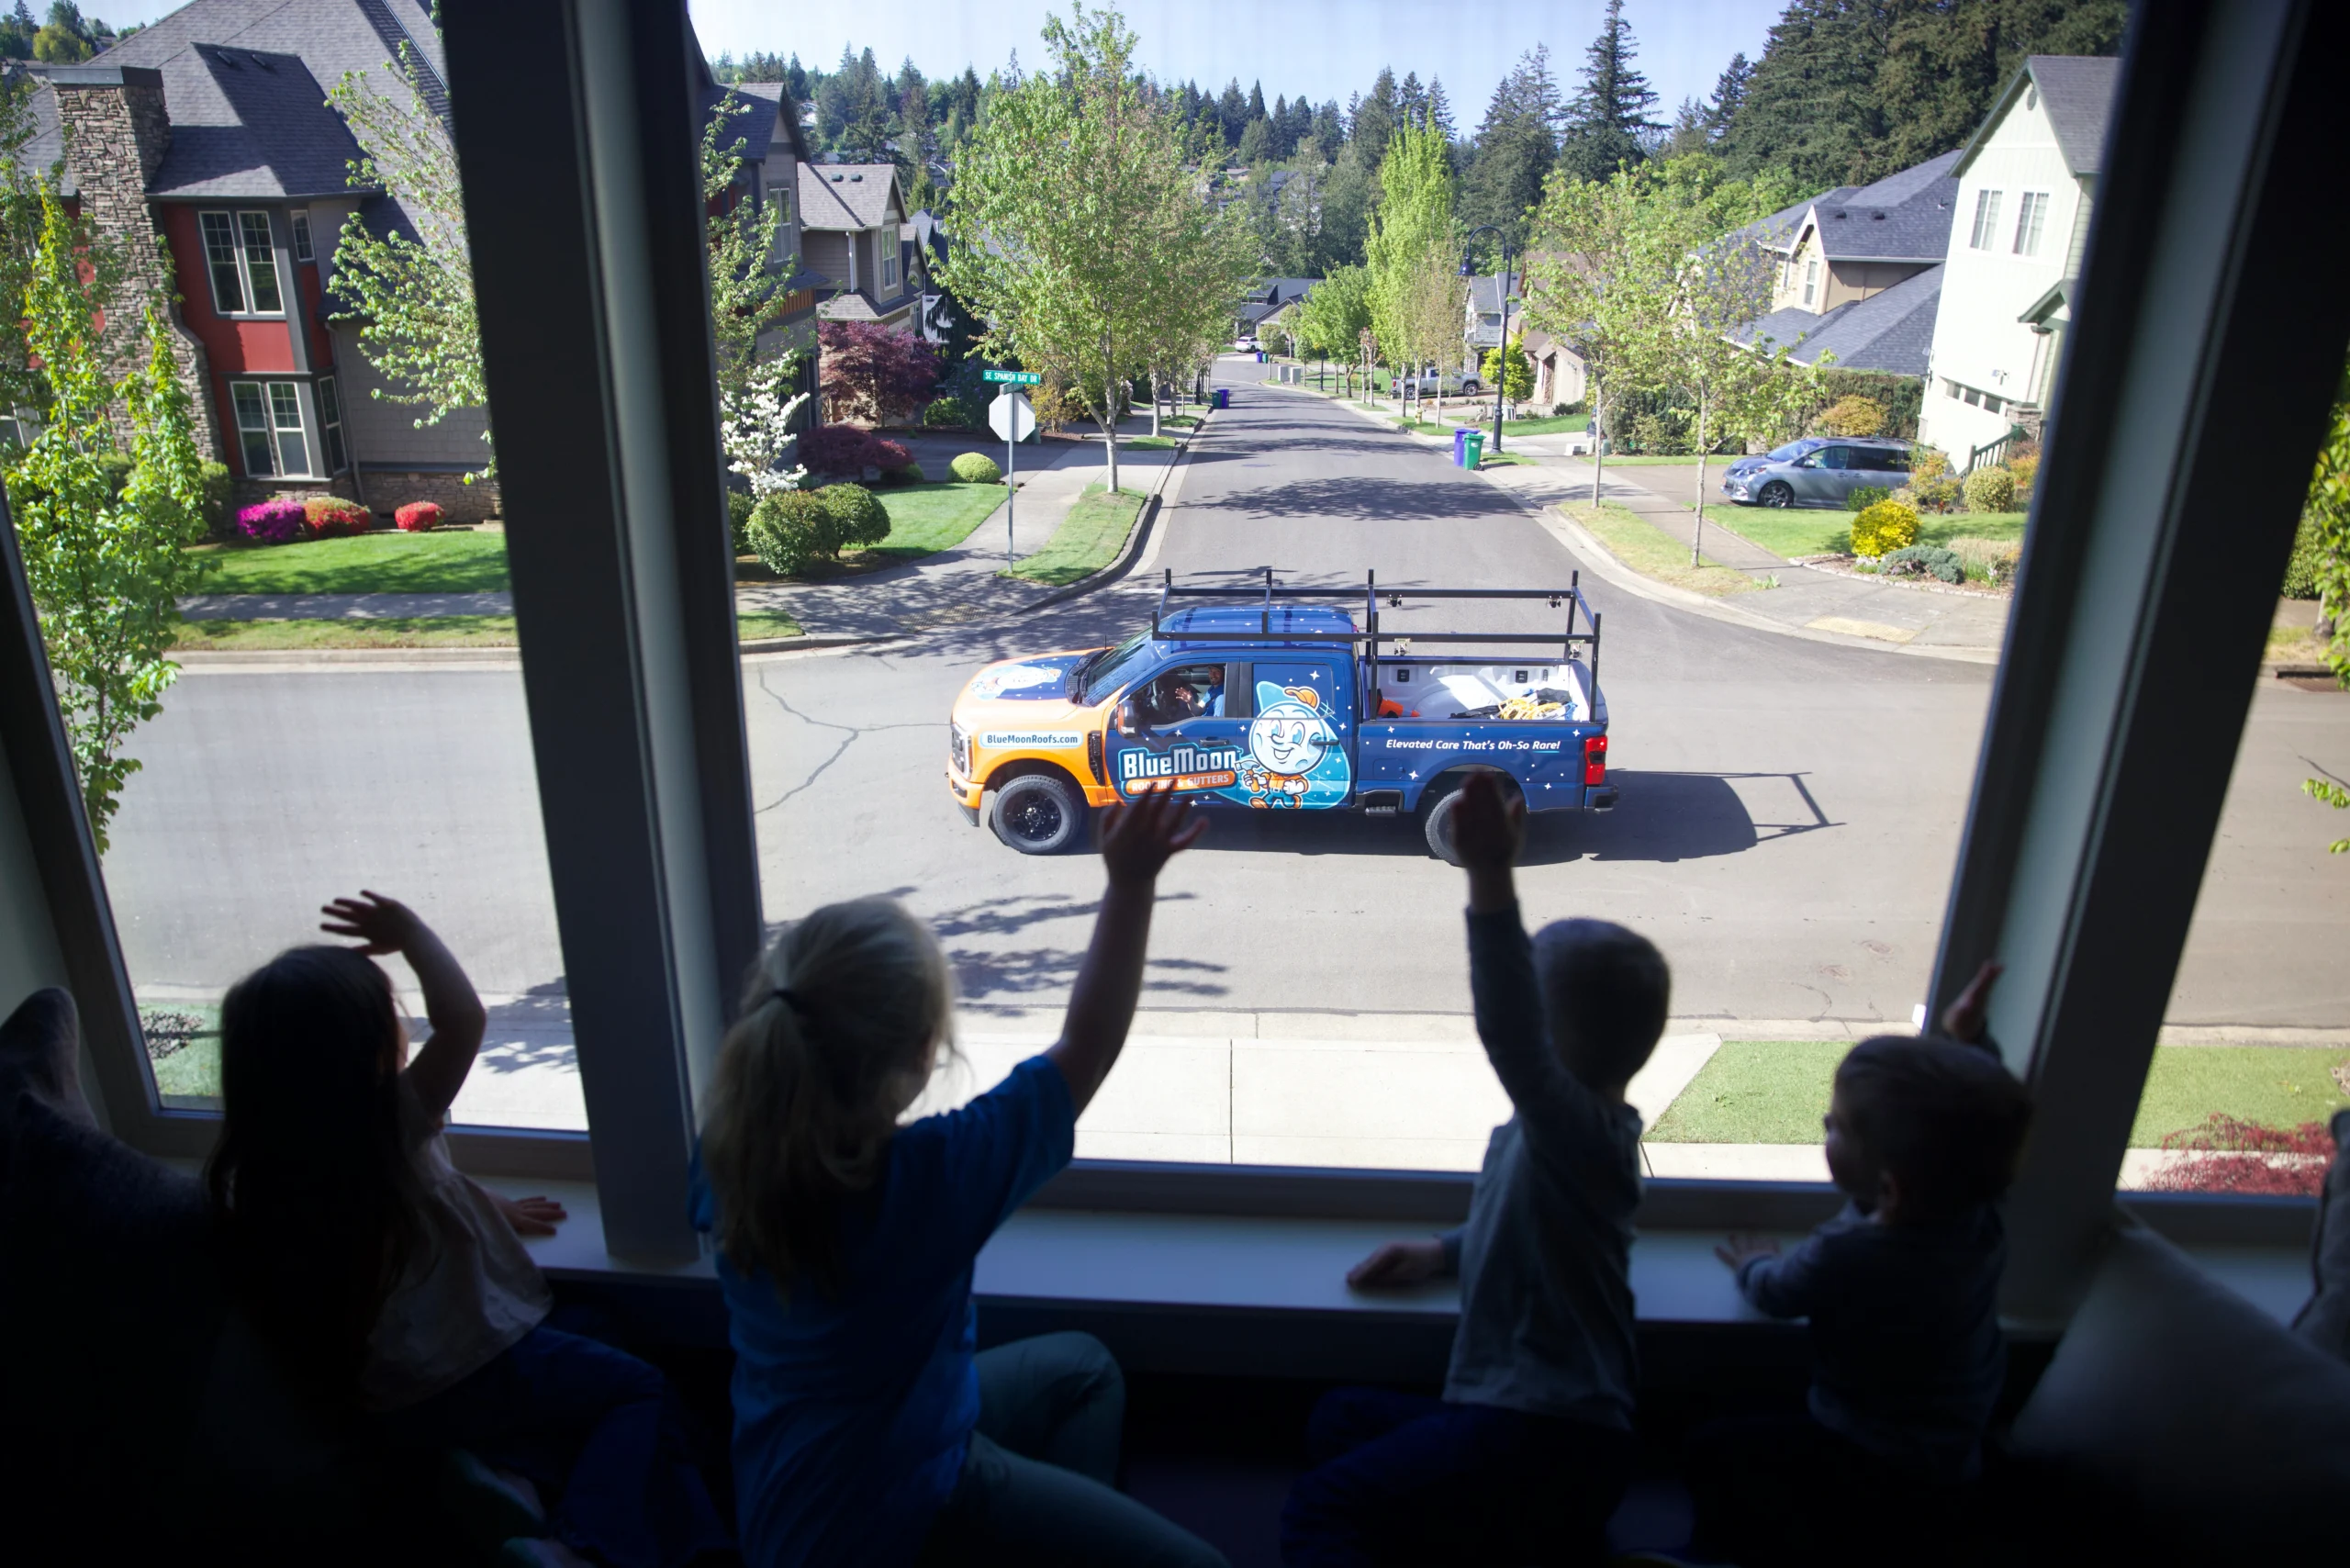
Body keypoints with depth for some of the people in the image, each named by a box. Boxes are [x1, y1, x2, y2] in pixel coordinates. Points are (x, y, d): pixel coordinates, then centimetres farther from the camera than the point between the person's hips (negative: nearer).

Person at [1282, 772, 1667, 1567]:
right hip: (1531, 1417, 10)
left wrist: (1491, 882, -52)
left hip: (1543, 1439, -10)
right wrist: (1445, 1250, 15)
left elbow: (1511, 1037, -42)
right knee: (1339, 1421, 21)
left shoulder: (1581, 1129, -21)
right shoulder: (1574, 1131, 11)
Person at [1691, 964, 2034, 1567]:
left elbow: (1775, 1292, -11)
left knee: (1715, 1451, 2)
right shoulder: (1980, 1214, -18)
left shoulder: (1846, 1256, -35)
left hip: (1872, 1470, -7)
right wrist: (1969, 1039, 7)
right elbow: (1978, 1116, 4)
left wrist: (1754, 1263, 9)